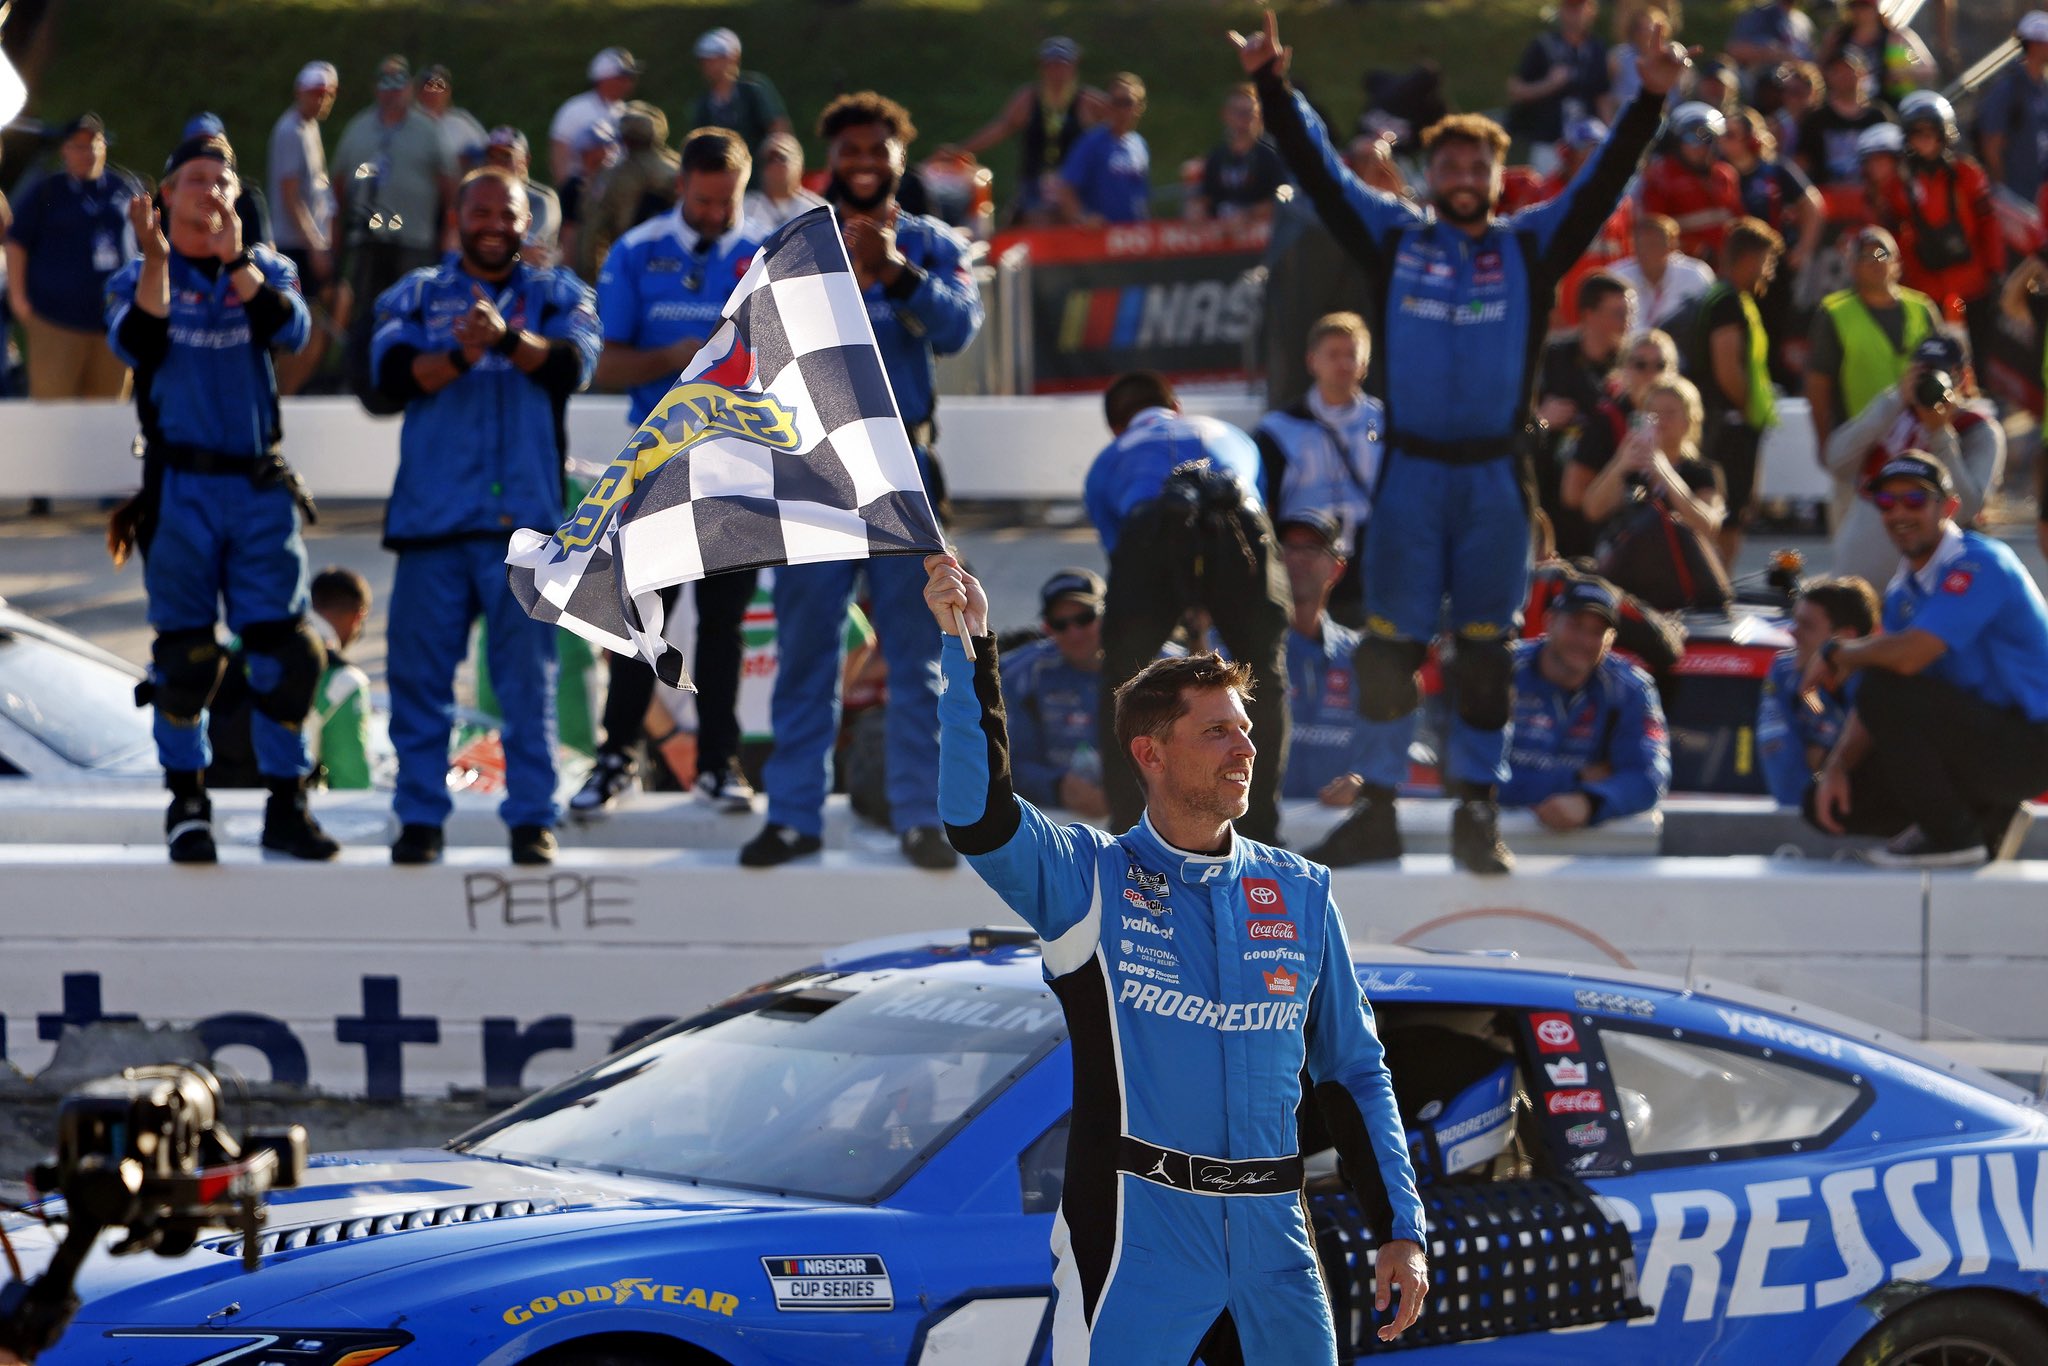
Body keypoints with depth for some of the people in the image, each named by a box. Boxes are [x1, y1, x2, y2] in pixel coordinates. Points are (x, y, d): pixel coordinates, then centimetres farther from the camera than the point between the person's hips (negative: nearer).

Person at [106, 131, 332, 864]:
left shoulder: (265, 269, 11)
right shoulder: (136, 277, 7)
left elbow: (290, 329, -9)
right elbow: (135, 344, -12)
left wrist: (236, 260, -19)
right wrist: (156, 258, -20)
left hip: (260, 484, 2)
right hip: (180, 488, -1)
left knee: (284, 649, -3)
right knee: (185, 651, 0)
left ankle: (286, 803, 4)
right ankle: (186, 802, 12)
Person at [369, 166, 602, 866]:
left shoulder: (555, 294, 12)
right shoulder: (417, 295, 13)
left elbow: (573, 364, -7)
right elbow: (393, 371, -4)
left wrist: (507, 338, -26)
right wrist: (458, 356, -22)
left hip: (525, 515, -1)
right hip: (432, 513, 1)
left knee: (528, 676, -1)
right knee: (419, 672, 1)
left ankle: (532, 819, 3)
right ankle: (420, 818, 7)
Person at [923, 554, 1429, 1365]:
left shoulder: (1298, 893, 12)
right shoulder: (1090, 880, 2)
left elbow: (1354, 1072, 16)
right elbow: (977, 818, -17)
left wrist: (1401, 1230, 9)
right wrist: (968, 648, -26)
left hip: (1273, 1235, 4)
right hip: (1136, 1229, -4)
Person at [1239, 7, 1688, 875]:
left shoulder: (1531, 248, 8)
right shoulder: (1394, 240, 8)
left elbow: (1601, 185, 4)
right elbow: (1320, 173, 7)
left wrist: (1650, 101, -7)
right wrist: (1271, 86, -1)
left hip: (1495, 477, 0)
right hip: (1408, 472, 0)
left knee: (1485, 651, 4)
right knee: (1389, 645, -1)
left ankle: (1476, 810, 10)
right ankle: (1379, 798, 8)